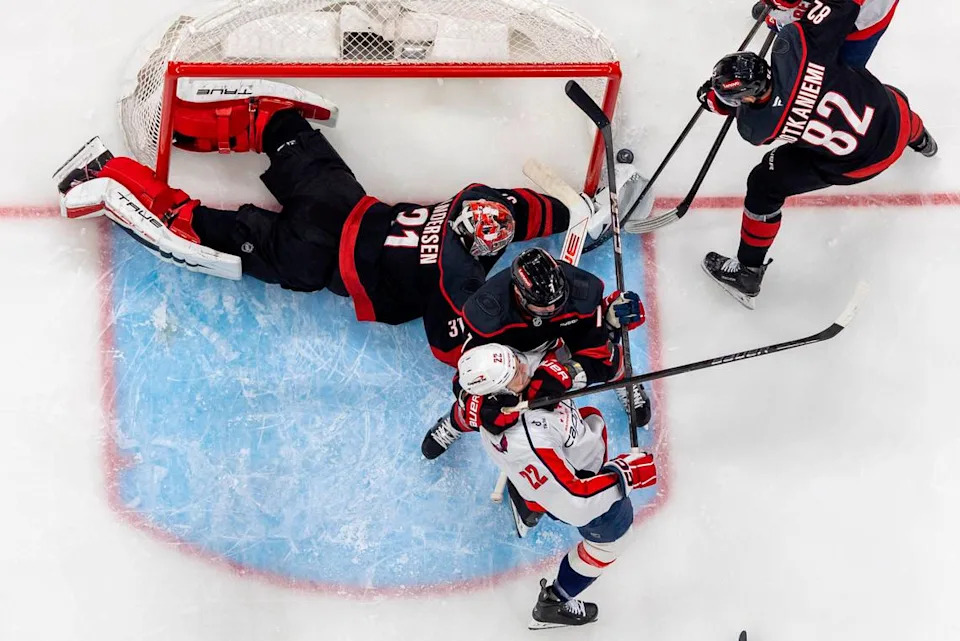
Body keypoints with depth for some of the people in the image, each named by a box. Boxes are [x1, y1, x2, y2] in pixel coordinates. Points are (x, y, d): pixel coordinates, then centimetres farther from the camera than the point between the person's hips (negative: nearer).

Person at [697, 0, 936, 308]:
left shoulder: (755, 127, -25)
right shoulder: (793, 45, -30)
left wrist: (714, 98, 6)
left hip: (858, 164, -3)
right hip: (892, 113, 4)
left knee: (764, 185, 11)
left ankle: (748, 274, 27)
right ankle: (920, 140, 80)